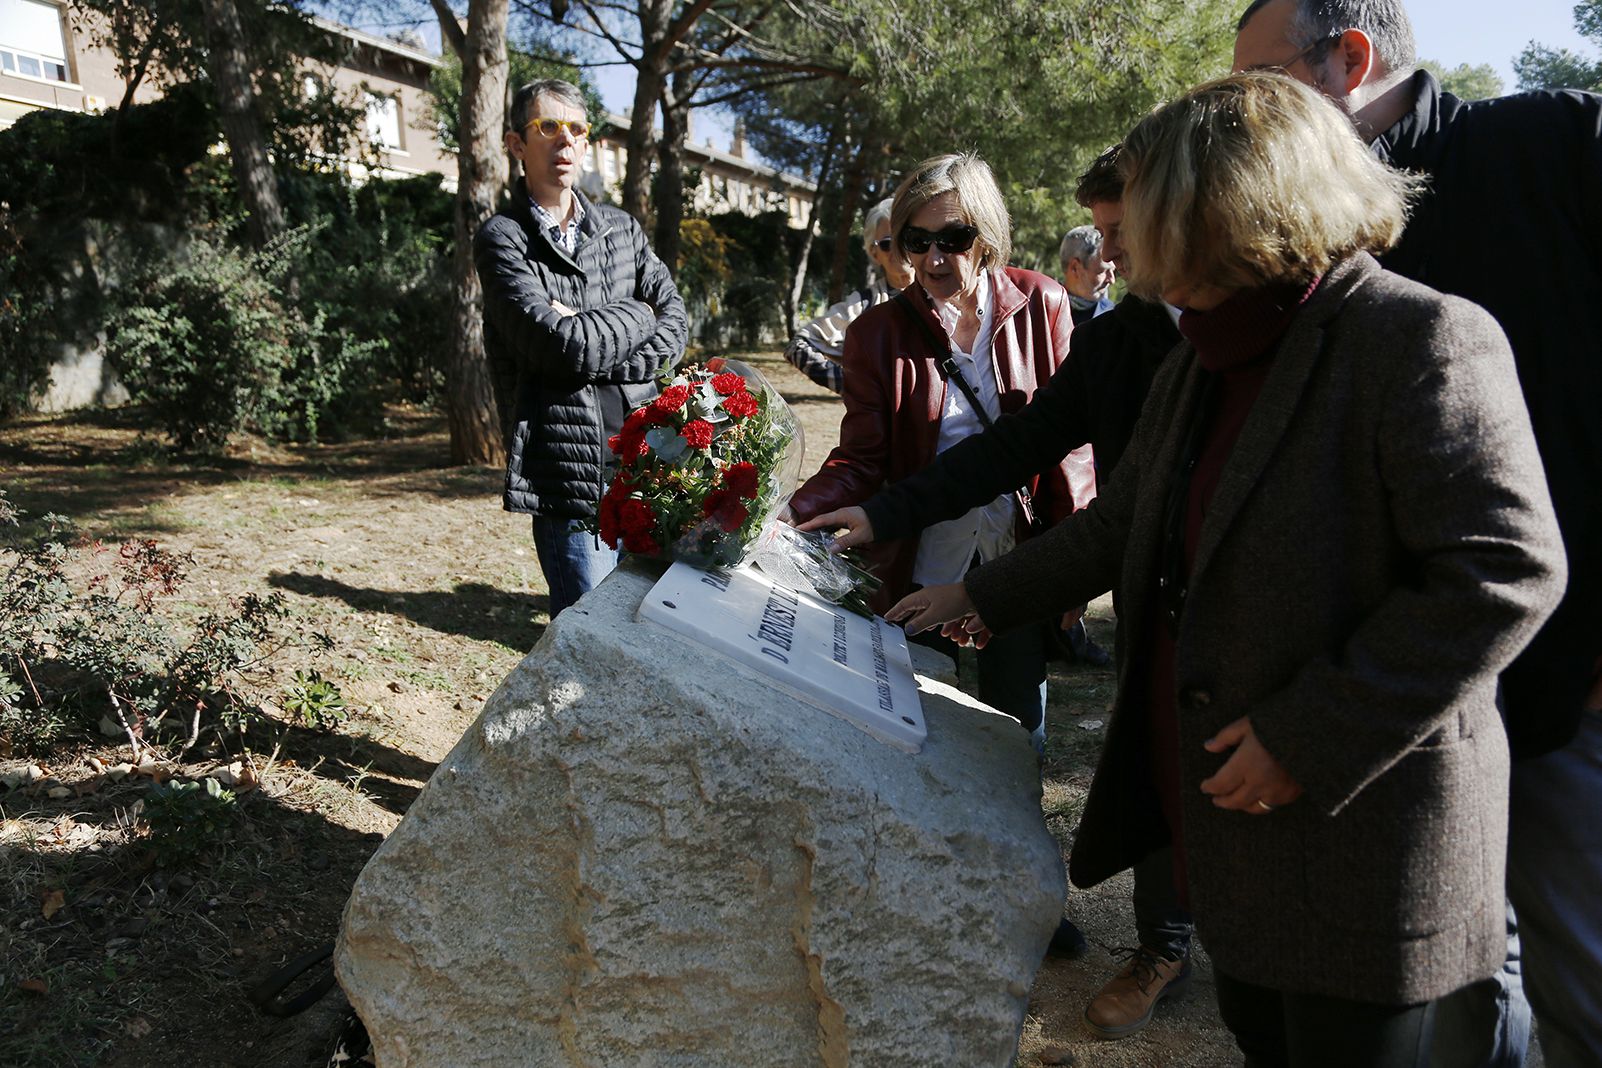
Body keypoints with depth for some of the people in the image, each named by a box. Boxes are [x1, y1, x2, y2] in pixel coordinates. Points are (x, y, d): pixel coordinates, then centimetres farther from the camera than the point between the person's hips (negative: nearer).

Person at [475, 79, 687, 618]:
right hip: (568, 472, -5)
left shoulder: (621, 228, 16)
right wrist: (634, 316, 1)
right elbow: (563, 345, -15)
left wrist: (595, 347, -9)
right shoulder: (503, 239, -1)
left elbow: (675, 325, 6)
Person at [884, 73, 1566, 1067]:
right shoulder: (1197, 364, 10)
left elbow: (1506, 571, -23)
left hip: (1359, 825, -8)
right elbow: (1122, 525, 18)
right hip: (1223, 801, 8)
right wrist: (983, 599, 18)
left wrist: (1308, 738, -23)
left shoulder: (1425, 338, -17)